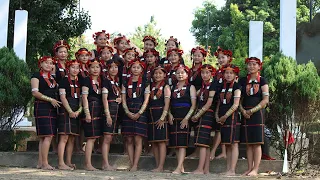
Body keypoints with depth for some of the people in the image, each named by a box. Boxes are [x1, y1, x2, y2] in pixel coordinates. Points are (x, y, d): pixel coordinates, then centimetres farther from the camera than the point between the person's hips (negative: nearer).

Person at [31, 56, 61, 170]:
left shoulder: (53, 78, 21)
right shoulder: (36, 76, 1)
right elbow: (35, 92, -10)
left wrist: (55, 101, 9)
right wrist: (50, 99, -15)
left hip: (52, 108, 7)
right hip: (42, 107, -7)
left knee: (44, 137, 5)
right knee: (48, 136, -15)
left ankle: (40, 163, 6)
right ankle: (44, 163, -14)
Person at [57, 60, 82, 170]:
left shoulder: (79, 82, 18)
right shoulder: (64, 81, 0)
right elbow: (62, 97, -8)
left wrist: (78, 111, -3)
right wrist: (70, 111, -15)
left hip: (76, 113, 6)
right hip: (66, 111, -6)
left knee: (72, 139, 6)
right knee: (64, 137, -11)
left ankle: (68, 162, 10)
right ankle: (61, 163, -13)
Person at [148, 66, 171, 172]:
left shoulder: (165, 87, 0)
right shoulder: (151, 87, 16)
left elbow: (167, 104, -8)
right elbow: (148, 102, 15)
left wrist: (162, 118, -15)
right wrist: (148, 115, 4)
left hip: (161, 116, -6)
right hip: (151, 116, 6)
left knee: (161, 141, -7)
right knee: (153, 142, 6)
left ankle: (161, 167, -9)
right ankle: (157, 165, 11)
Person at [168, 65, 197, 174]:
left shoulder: (190, 87, 3)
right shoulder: (172, 87, 15)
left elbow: (193, 105, -3)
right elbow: (168, 103, 13)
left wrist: (187, 118, -13)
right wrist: (170, 115, -5)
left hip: (185, 118, -4)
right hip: (174, 118, 5)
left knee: (182, 143, -11)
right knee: (175, 143, 3)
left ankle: (179, 167, -16)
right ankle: (181, 167, 9)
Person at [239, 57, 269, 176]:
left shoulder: (262, 81, 2)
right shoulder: (243, 81, 12)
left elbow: (265, 100, -5)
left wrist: (252, 110, -12)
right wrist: (243, 111, -7)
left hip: (257, 113, -4)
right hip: (245, 114, 4)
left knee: (256, 143, -6)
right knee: (248, 143, 4)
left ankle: (255, 169, -7)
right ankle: (249, 168, 7)